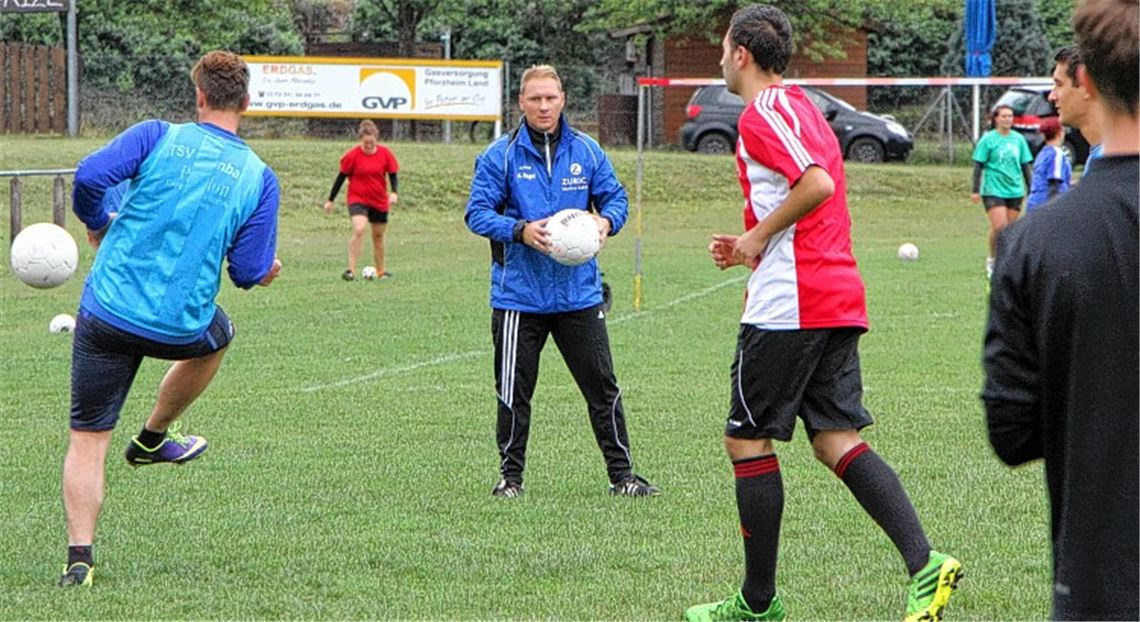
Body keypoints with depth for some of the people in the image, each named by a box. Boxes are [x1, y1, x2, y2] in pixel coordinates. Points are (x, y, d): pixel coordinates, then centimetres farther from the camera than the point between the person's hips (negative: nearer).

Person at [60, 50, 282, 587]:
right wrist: (265, 270, 24)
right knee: (216, 335, 38)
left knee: (86, 439, 7)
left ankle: (79, 556, -5)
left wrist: (98, 225, 5)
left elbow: (90, 175, -15)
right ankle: (153, 438, 46)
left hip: (106, 314, -1)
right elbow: (248, 271, -1)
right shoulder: (258, 177, 1)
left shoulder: (159, 136, -2)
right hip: (179, 328, 1)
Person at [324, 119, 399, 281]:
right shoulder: (353, 155, -10)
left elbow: (392, 174, 4)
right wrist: (330, 200, 3)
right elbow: (341, 176, -1)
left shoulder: (385, 154, -4)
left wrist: (393, 193, -15)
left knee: (378, 236, 15)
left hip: (379, 201, 3)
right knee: (359, 230, -25)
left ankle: (380, 271, 32)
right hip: (357, 199, -3)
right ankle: (351, 270, -24)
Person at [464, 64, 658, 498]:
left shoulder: (587, 152, 5)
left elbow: (615, 197, 12)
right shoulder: (501, 155, -3)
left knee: (602, 385, 3)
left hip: (579, 293, 2)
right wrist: (520, 230, -21)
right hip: (519, 295, -2)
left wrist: (606, 221, -11)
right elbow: (477, 213, -5)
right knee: (514, 391, 4)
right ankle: (510, 475, 18)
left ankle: (621, 474, 11)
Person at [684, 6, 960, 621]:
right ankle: (924, 562, -11)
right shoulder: (801, 108, 22)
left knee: (748, 439, 1)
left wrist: (757, 236, -13)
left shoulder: (762, 113, -9)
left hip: (788, 308, -9)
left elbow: (817, 184, -24)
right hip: (840, 300, 9)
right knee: (836, 439, 5)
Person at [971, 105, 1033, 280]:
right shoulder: (988, 139, -2)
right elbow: (978, 165, -1)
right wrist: (975, 190, -5)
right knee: (999, 226, -16)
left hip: (1015, 191, 4)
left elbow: (1025, 165, 16)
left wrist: (1031, 189, 14)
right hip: (993, 190, -4)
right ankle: (991, 260, 1)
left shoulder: (1019, 139, 9)